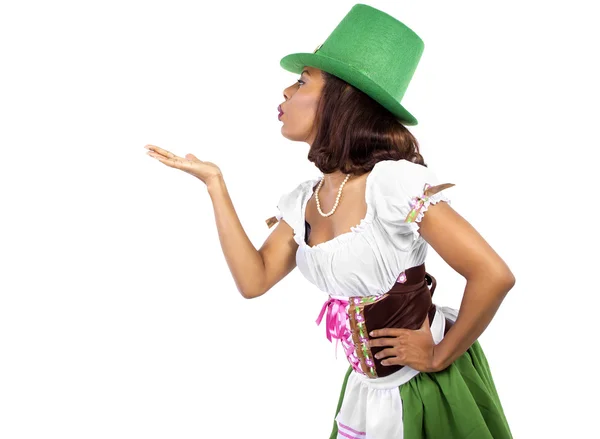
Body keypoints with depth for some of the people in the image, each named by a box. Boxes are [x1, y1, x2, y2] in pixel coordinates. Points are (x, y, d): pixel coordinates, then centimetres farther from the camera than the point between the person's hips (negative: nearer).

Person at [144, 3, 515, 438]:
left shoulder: (392, 181, -23)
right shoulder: (304, 200, 1)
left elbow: (494, 275, -26)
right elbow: (254, 280, -4)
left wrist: (441, 356, -16)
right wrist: (214, 183, -3)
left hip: (432, 387, -6)